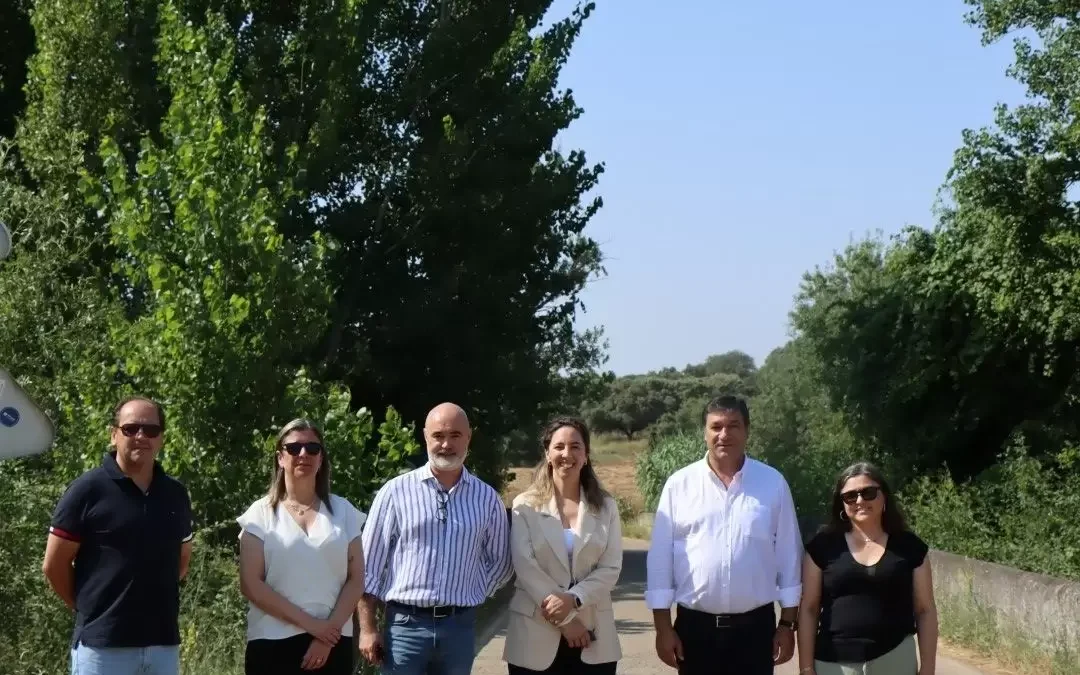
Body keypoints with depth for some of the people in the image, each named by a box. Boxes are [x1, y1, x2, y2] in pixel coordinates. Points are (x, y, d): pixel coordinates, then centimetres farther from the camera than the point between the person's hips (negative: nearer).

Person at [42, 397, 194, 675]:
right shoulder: (89, 490, -5)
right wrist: (91, 609, 6)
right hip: (103, 644, -5)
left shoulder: (176, 494, 9)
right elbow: (53, 566, -2)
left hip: (163, 642, 5)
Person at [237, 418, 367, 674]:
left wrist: (328, 632, -8)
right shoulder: (262, 514, 3)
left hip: (333, 644, 2)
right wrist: (310, 624, -12)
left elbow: (356, 580, 6)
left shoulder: (342, 511, 10)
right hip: (273, 644, -2)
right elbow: (251, 585, -5)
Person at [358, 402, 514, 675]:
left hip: (460, 627, 3)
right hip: (405, 625, -2)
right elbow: (370, 565, -1)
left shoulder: (487, 498, 6)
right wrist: (368, 628, -4)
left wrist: (467, 598, 6)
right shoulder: (395, 491, -2)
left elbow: (500, 563, 17)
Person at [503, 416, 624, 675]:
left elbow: (611, 567, 1)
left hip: (593, 638, 2)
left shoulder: (606, 507, 10)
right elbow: (524, 566, -6)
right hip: (536, 637, -1)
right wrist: (564, 620, -12)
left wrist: (574, 599, -16)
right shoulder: (525, 506, 3)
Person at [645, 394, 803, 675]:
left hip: (755, 626, 0)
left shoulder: (773, 483, 0)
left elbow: (788, 555, 3)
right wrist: (663, 626, -3)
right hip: (695, 626, 0)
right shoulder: (679, 484, -1)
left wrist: (787, 624, 2)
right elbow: (661, 557, 0)